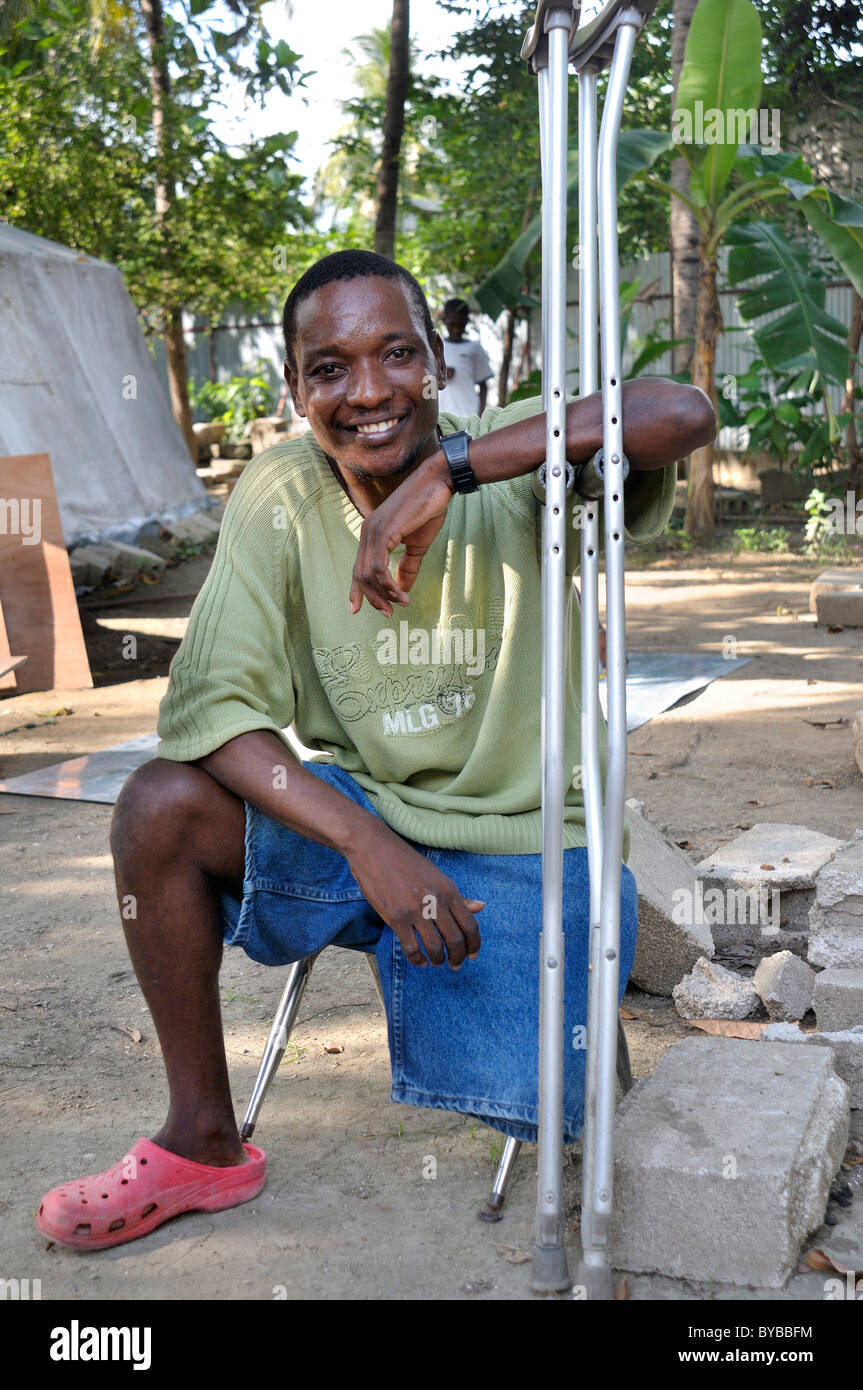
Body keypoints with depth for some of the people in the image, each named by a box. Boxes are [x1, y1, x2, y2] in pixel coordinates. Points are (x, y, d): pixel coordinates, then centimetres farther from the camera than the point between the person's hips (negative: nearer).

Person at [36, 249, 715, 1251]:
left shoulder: (516, 467, -15)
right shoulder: (281, 494, -9)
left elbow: (687, 414, -34)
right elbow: (210, 709, -17)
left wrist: (449, 468, -39)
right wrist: (369, 847, -30)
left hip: (520, 839, -2)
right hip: (356, 807, 2)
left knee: (536, 1119, -15)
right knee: (160, 806, -23)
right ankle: (204, 1143, -3)